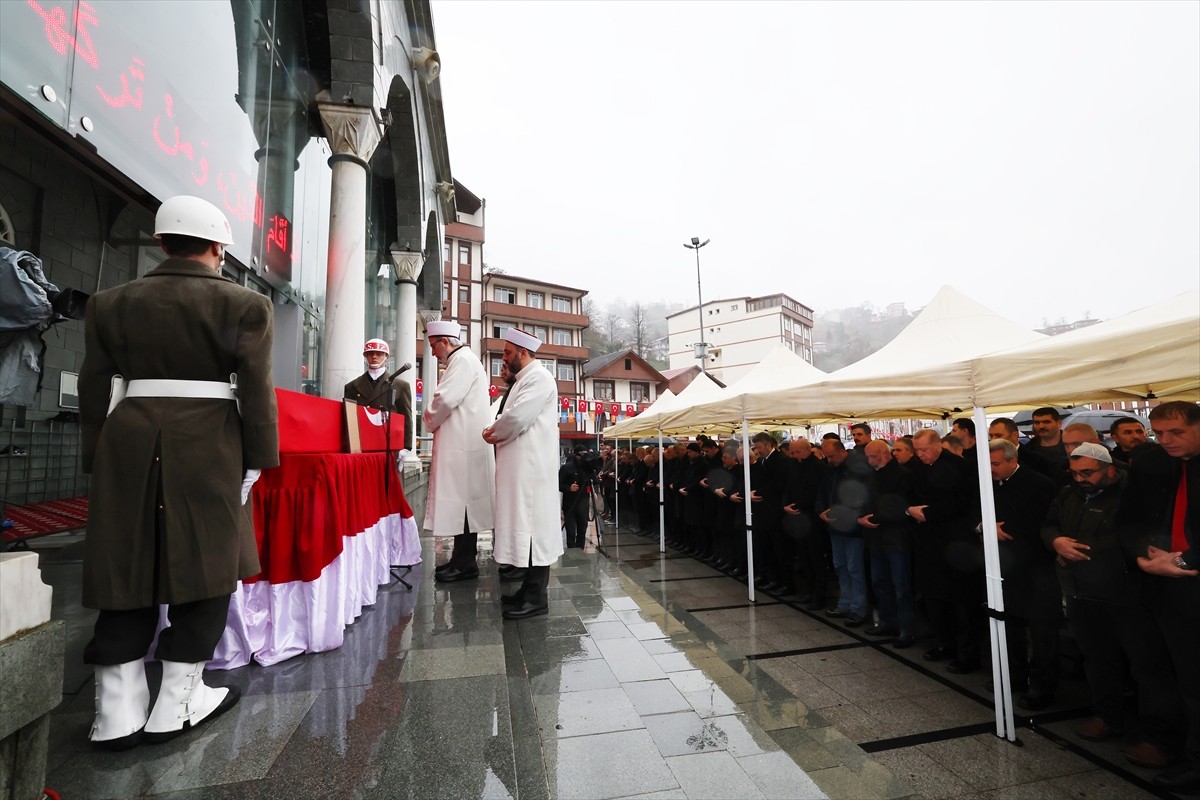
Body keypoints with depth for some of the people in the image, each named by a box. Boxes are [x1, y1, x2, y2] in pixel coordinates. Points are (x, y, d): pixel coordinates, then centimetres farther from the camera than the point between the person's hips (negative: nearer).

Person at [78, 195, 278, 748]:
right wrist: (256, 459, -2)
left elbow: (93, 389, 10)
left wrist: (99, 459, 16)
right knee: (204, 564, 7)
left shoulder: (112, 302, 9)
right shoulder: (244, 304, -4)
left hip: (129, 444, 4)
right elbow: (255, 391, -8)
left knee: (128, 569, 11)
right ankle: (176, 706, 15)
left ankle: (118, 712, 16)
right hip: (207, 447, -4)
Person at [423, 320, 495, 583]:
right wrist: (436, 423, 9)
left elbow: (445, 399, -20)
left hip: (463, 445, -10)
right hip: (461, 443, 10)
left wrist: (430, 422, -2)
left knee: (461, 500, -5)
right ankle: (462, 557, 20)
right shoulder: (461, 361, 22)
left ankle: (465, 562, 3)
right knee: (461, 501, 12)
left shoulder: (463, 360, -10)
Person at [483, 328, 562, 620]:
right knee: (525, 526, 13)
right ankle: (530, 588, 23)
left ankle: (536, 597, 2)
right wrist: (497, 432, 0)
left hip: (531, 467, -10)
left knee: (533, 526, -6)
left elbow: (517, 417, -21)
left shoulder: (539, 378, -11)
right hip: (521, 466, 10)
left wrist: (493, 432, -4)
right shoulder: (525, 379, 21)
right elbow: (512, 417, 21)